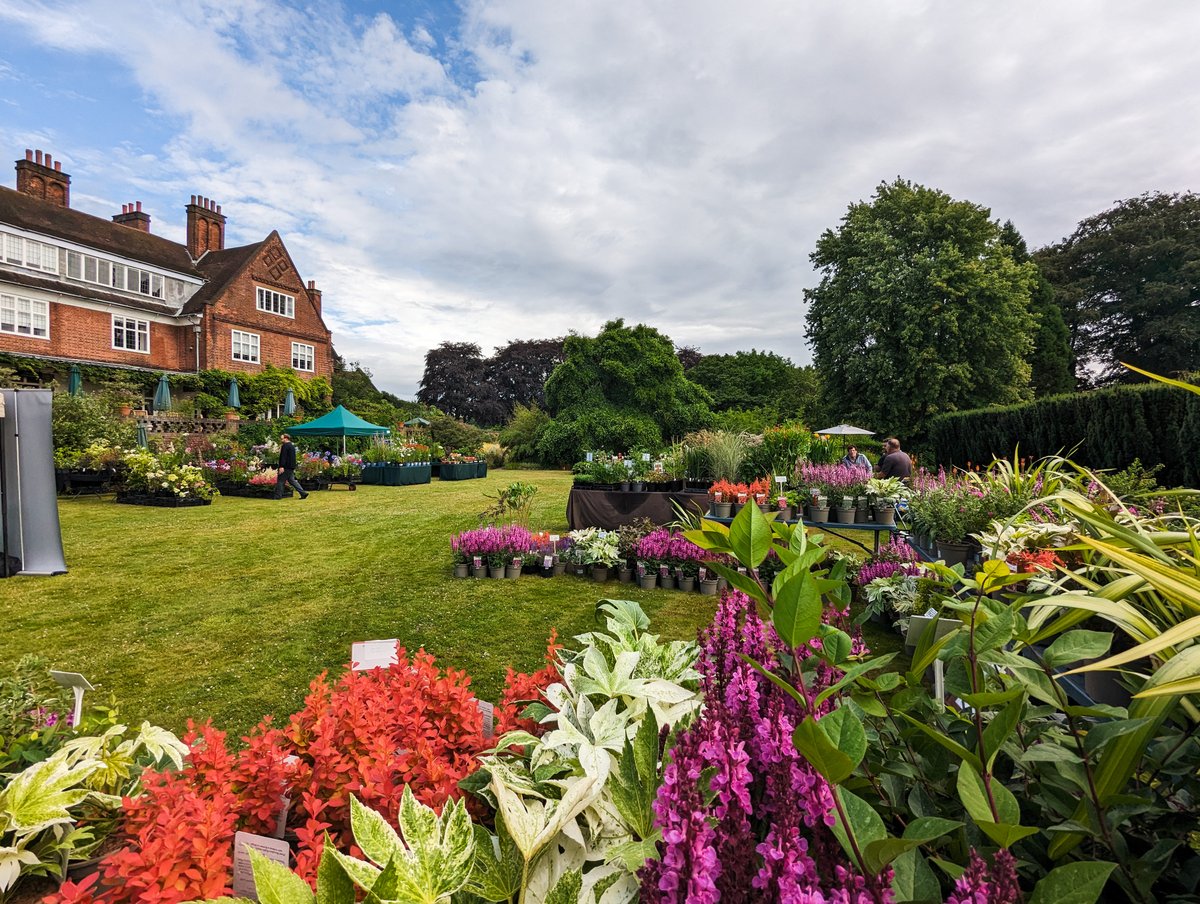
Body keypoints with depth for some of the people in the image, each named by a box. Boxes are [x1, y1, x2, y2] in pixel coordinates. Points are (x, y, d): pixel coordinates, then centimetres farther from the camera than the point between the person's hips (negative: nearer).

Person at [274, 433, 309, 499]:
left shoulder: (285, 446, -12)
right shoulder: (292, 446, 19)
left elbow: (283, 457, -21)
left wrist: (281, 466, -25)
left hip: (286, 467, -9)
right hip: (291, 467, 9)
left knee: (280, 481, -1)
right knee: (292, 480, 11)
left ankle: (278, 496, 2)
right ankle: (303, 493, 4)